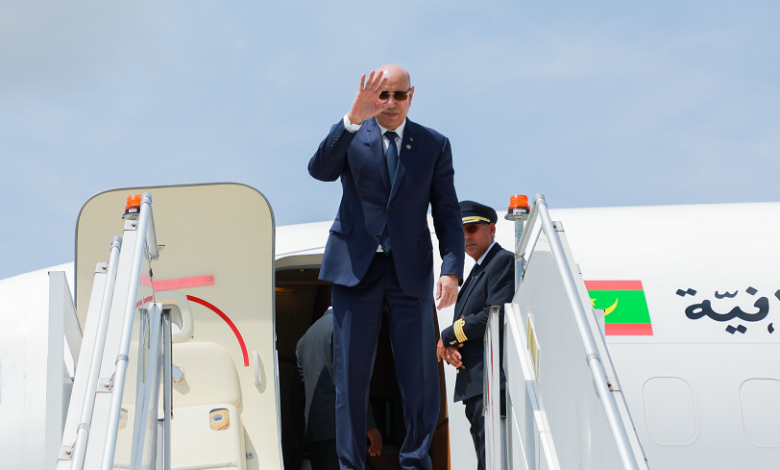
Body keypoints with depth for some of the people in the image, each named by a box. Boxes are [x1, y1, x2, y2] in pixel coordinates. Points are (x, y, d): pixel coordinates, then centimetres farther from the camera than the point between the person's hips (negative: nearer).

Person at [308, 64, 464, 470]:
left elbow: (447, 213, 5)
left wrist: (451, 269, -8)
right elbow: (320, 170, -15)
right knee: (350, 374, 1)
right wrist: (353, 119, -26)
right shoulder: (350, 136, 6)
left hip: (410, 271, 1)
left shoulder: (434, 145, 8)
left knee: (421, 376, -1)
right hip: (355, 267, -1)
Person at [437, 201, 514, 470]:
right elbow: (464, 323, 22)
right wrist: (450, 346, -2)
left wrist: (448, 336, -7)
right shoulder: (476, 272, 26)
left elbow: (496, 315, -17)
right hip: (474, 387, 10)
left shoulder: (504, 261, -3)